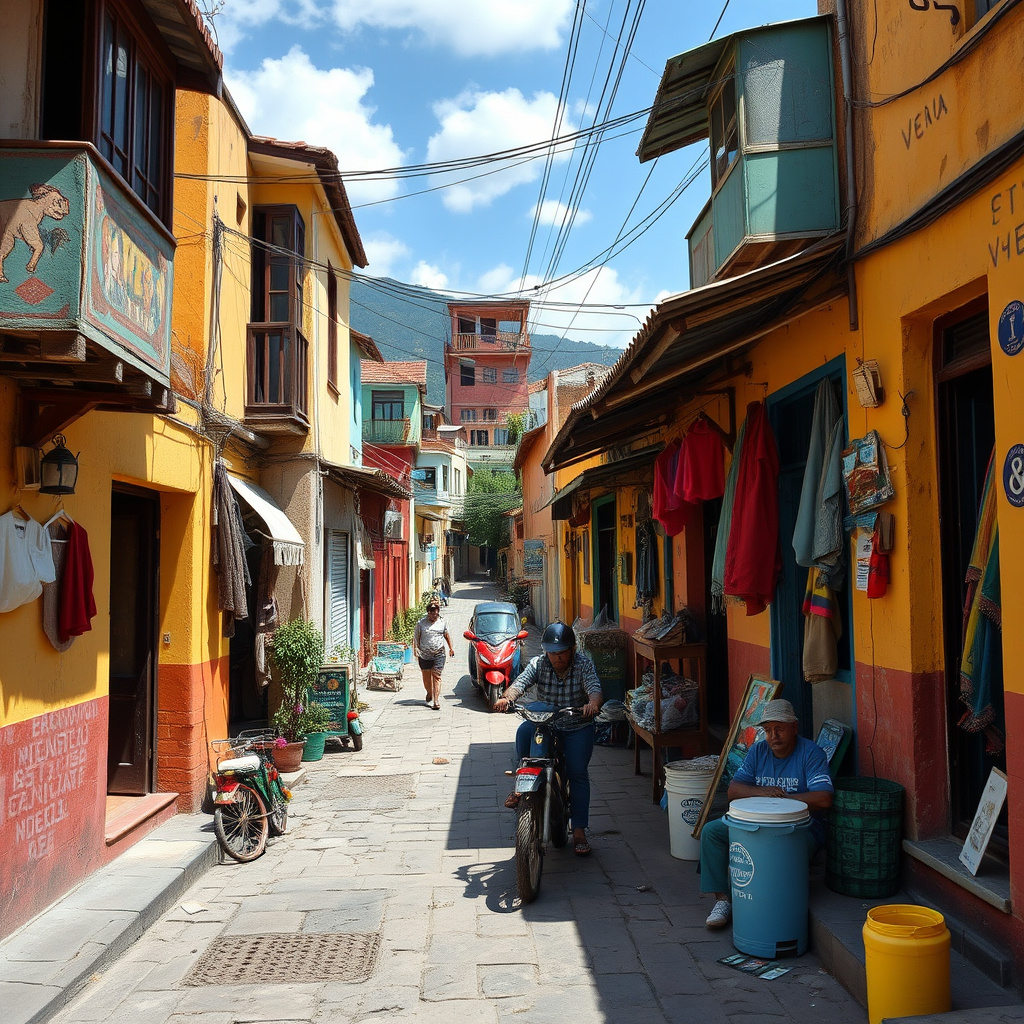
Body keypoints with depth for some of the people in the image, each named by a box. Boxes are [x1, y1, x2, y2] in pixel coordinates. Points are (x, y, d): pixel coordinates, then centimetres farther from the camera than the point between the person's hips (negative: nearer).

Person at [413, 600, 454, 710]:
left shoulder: (442, 622, 7)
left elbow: (446, 635, 20)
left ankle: (436, 701, -11)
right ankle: (429, 695, 36)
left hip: (439, 654, 0)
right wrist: (416, 649, -6)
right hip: (424, 655, 0)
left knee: (436, 676, -8)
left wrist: (451, 648, 21)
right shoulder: (421, 623, 0)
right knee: (426, 677, 9)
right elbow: (416, 637, 4)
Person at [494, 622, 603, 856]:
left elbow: (594, 688, -24)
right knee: (524, 731, -31)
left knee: (578, 772, -15)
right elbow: (521, 682, -19)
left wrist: (593, 703, -48)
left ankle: (579, 831, -5)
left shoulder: (583, 664, -8)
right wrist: (507, 697, -42)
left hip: (577, 728, -1)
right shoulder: (539, 663, -4)